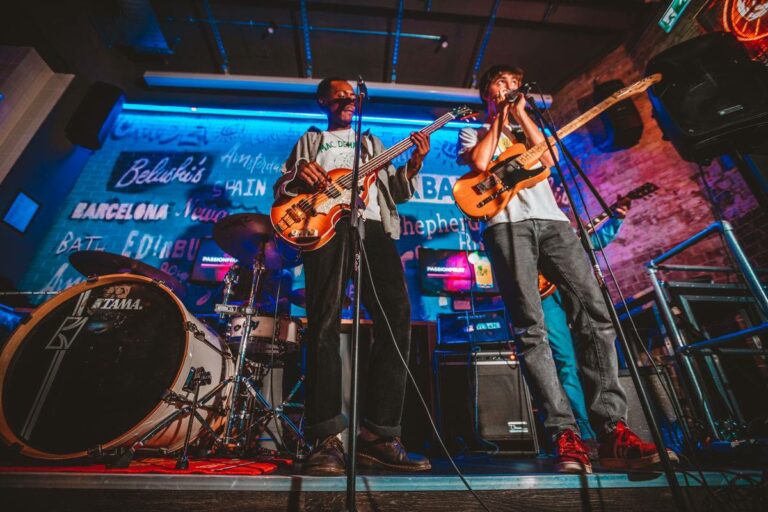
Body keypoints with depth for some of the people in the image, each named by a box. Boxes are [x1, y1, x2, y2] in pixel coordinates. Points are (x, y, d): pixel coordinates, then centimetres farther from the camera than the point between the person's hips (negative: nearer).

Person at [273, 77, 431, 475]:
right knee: (324, 325, -15)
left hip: (374, 227, 2)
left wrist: (413, 165, 4)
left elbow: (396, 191, 23)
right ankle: (326, 439, -9)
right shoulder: (310, 140, 29)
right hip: (327, 225, -2)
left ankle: (378, 436, -8)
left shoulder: (372, 142, 35)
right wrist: (298, 177, -5)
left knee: (396, 319, -15)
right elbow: (281, 187, 18)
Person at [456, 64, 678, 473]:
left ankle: (612, 431, -10)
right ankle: (565, 433, -15)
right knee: (530, 328, -16)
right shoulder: (472, 132, 26)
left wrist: (520, 113, 16)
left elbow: (547, 158, 12)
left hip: (551, 219, 4)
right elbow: (480, 163, 1)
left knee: (594, 314, -13)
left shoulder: (529, 129, 35)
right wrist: (498, 118, 13)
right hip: (507, 223, -3)